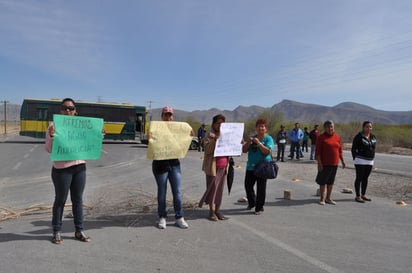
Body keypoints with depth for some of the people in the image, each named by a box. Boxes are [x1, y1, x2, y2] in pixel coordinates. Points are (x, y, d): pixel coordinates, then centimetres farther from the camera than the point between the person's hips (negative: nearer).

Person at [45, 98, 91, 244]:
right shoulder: (54, 125, -4)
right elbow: (48, 149, -7)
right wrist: (51, 136, -25)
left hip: (80, 167, 4)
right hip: (61, 169, -4)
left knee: (78, 200, 11)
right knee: (60, 200, 7)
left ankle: (79, 230, 21)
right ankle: (56, 232, 22)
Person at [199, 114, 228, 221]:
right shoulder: (210, 134, -4)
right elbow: (207, 150, -16)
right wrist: (216, 139, -25)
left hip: (223, 166, 6)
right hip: (213, 166, -5)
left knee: (220, 189, 9)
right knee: (212, 188, 1)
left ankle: (217, 210, 19)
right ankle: (212, 211, 12)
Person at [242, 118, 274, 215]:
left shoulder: (268, 139, -3)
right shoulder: (252, 137, 11)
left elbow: (267, 151, -16)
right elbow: (244, 150, 7)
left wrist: (259, 143, -23)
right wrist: (248, 142, -10)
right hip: (250, 166, 5)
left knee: (260, 188, 1)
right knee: (248, 185, 10)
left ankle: (259, 208, 13)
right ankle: (252, 203, 33)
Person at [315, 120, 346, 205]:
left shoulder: (337, 137, 8)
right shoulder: (321, 137, -7)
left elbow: (340, 150, 13)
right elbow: (318, 151, -11)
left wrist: (342, 161, 11)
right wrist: (319, 163, -16)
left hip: (334, 163, 5)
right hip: (325, 163, -5)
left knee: (331, 181, 13)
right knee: (323, 181, 3)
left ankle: (328, 198, 24)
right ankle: (322, 198, 14)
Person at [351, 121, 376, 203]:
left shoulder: (373, 137, 8)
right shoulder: (359, 137, -10)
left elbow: (373, 148, 17)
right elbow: (353, 149, -8)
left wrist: (372, 157, 11)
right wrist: (355, 159, -9)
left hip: (370, 161, 6)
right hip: (360, 160, -6)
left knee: (365, 178, 12)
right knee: (359, 178, -2)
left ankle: (363, 195, 21)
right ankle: (358, 196, 2)